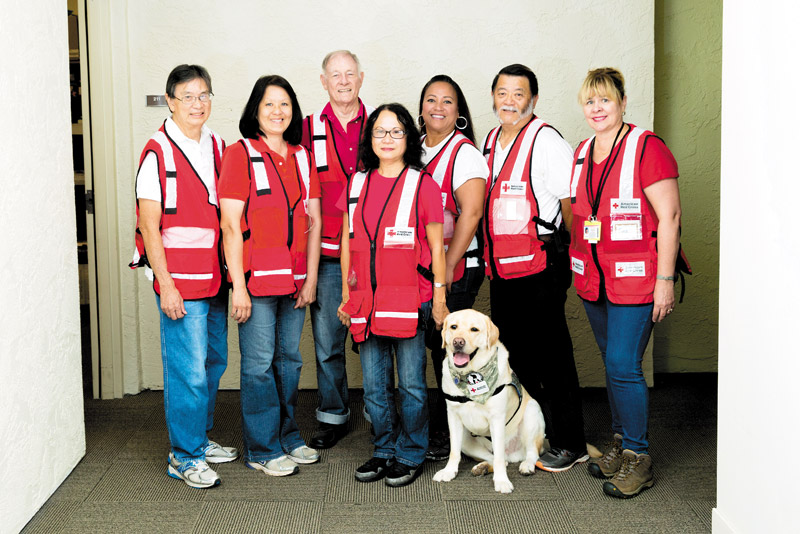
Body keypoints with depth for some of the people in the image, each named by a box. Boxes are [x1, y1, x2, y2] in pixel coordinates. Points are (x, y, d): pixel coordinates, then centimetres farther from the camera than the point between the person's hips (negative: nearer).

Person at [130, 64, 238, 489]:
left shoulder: (218, 147, 11)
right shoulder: (158, 152, -8)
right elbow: (149, 223, -10)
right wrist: (166, 284, -14)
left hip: (216, 277, 7)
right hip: (180, 281, -7)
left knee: (214, 362, 14)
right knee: (189, 370, -3)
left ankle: (200, 440, 30)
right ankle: (184, 457, 10)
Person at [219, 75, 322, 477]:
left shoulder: (303, 158, 12)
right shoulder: (240, 154, -4)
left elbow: (313, 222, 12)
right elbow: (230, 226, -8)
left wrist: (311, 278, 5)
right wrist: (238, 285, -12)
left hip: (295, 279, 5)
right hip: (257, 279, -5)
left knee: (289, 359, 13)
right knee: (259, 363, 0)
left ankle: (287, 437, 28)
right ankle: (262, 449, 12)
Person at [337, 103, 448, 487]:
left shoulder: (422, 185, -2)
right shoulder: (356, 184, 10)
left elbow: (436, 246, 0)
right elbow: (347, 243, 14)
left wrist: (439, 298, -3)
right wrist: (346, 294, 12)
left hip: (410, 300, -4)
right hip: (366, 301, 4)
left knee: (411, 384, 5)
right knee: (374, 386, 11)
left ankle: (410, 455, 19)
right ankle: (384, 451, 27)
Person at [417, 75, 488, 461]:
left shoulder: (464, 153, -8)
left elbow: (470, 212, -17)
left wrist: (448, 266, -18)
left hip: (456, 269, -6)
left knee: (447, 348, -2)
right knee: (433, 346, 9)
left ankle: (446, 439, 9)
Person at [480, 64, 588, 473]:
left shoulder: (546, 140, -9)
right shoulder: (489, 142, 15)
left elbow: (571, 204, -9)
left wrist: (563, 255, -5)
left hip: (539, 267, -8)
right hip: (500, 269, 8)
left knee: (551, 356, -1)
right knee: (513, 355, 15)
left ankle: (568, 444, 10)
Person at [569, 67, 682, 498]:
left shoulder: (646, 147, -10)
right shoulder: (581, 153, 11)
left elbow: (669, 217, -12)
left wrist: (664, 280, -15)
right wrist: (575, 264, 16)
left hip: (635, 280, -6)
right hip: (592, 280, 7)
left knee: (623, 365, -8)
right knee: (612, 362, 14)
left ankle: (637, 457, 6)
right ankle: (620, 442, 28)